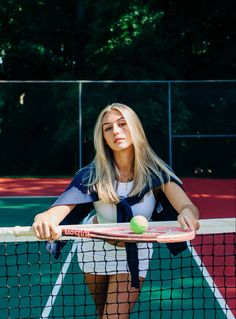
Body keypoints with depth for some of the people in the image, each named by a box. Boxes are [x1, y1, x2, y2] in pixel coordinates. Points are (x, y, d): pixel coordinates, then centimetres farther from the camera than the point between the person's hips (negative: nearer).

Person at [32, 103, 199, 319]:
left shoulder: (155, 172, -23)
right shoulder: (93, 175, -24)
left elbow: (188, 206, -36)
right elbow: (62, 208, -37)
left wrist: (188, 212, -62)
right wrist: (46, 218, -62)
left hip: (135, 254, -1)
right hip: (96, 248, 1)